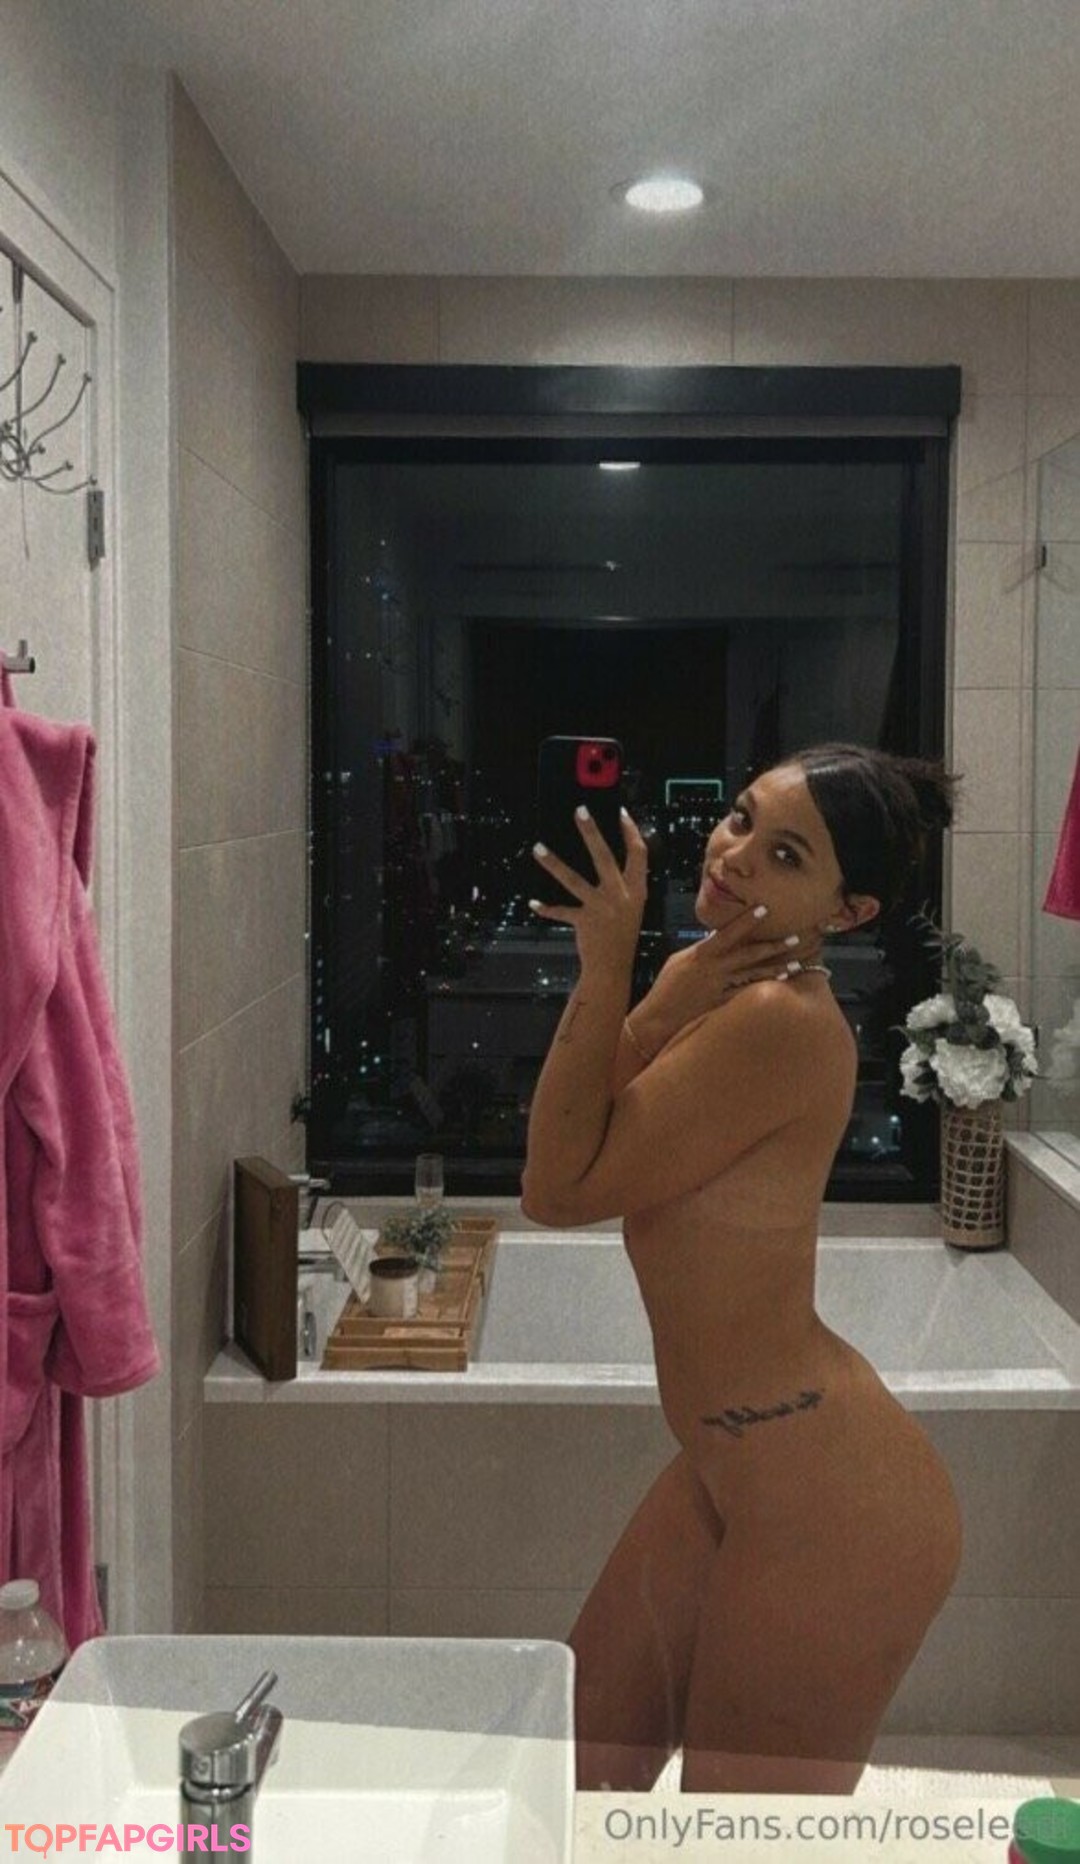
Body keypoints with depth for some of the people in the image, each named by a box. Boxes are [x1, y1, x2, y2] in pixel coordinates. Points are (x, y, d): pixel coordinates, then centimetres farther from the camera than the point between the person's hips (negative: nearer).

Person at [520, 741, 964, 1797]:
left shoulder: (782, 1021, -25)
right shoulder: (703, 976, 3)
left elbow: (562, 1187, -21)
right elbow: (552, 1176, -5)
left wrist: (605, 969, -22)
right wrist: (675, 995, -14)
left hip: (827, 1507, -9)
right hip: (728, 1468, 9)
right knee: (583, 1770, 23)